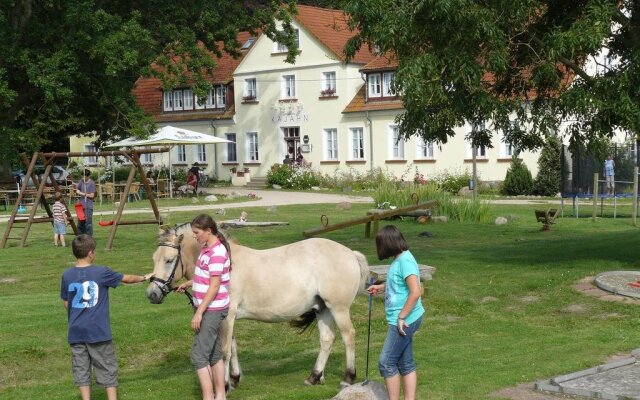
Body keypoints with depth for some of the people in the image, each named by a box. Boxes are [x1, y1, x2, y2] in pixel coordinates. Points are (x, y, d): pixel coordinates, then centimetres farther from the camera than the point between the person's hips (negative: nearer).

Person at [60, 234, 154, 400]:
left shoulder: (67, 275, -1)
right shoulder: (101, 272, -9)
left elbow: (66, 303, 8)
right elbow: (127, 278, 7)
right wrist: (145, 277, 24)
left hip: (76, 332, 3)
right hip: (98, 331, -3)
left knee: (81, 370, 10)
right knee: (107, 369, 8)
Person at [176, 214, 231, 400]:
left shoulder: (217, 252, -19)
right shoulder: (207, 249, 9)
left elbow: (214, 286, -22)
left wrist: (199, 313, -22)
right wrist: (187, 284, 10)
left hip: (212, 310, -10)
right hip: (208, 309, 10)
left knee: (198, 355, -8)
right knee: (213, 353, 14)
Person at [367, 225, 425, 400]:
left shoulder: (405, 260, -19)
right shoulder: (398, 259, 10)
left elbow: (415, 292, -26)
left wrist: (401, 317, -23)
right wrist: (380, 287, 35)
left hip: (404, 320, -10)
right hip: (401, 320, 10)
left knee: (386, 362, -4)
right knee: (406, 363, 13)